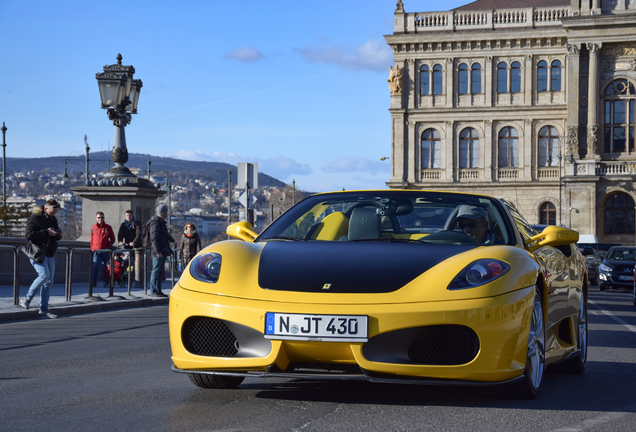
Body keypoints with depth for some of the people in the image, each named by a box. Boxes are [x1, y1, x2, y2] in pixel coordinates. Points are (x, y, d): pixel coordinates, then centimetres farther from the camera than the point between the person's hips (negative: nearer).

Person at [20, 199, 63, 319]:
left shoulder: (53, 220, 16)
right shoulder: (35, 219, -7)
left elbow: (56, 237, 29)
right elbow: (29, 235, -18)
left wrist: (58, 234, 4)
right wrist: (46, 232, -22)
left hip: (50, 254, 8)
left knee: (49, 282, 2)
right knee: (44, 275, -25)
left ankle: (43, 311, 5)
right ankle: (27, 299, -6)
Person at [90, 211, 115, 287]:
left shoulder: (108, 227, 5)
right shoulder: (93, 228, 12)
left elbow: (112, 239, 7)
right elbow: (92, 240, 18)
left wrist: (108, 246, -6)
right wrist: (92, 249, 8)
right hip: (96, 250, 1)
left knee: (107, 266, 6)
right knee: (95, 266, -14)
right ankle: (94, 282, -21)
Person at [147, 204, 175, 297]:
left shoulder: (161, 222, 19)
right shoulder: (156, 223, -13)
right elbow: (154, 238, -20)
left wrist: (172, 240, 49)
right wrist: (158, 251, -24)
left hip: (163, 251, 10)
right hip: (158, 252, -10)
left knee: (159, 272, 11)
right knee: (156, 271, -7)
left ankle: (158, 291, 14)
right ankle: (153, 291, -5)